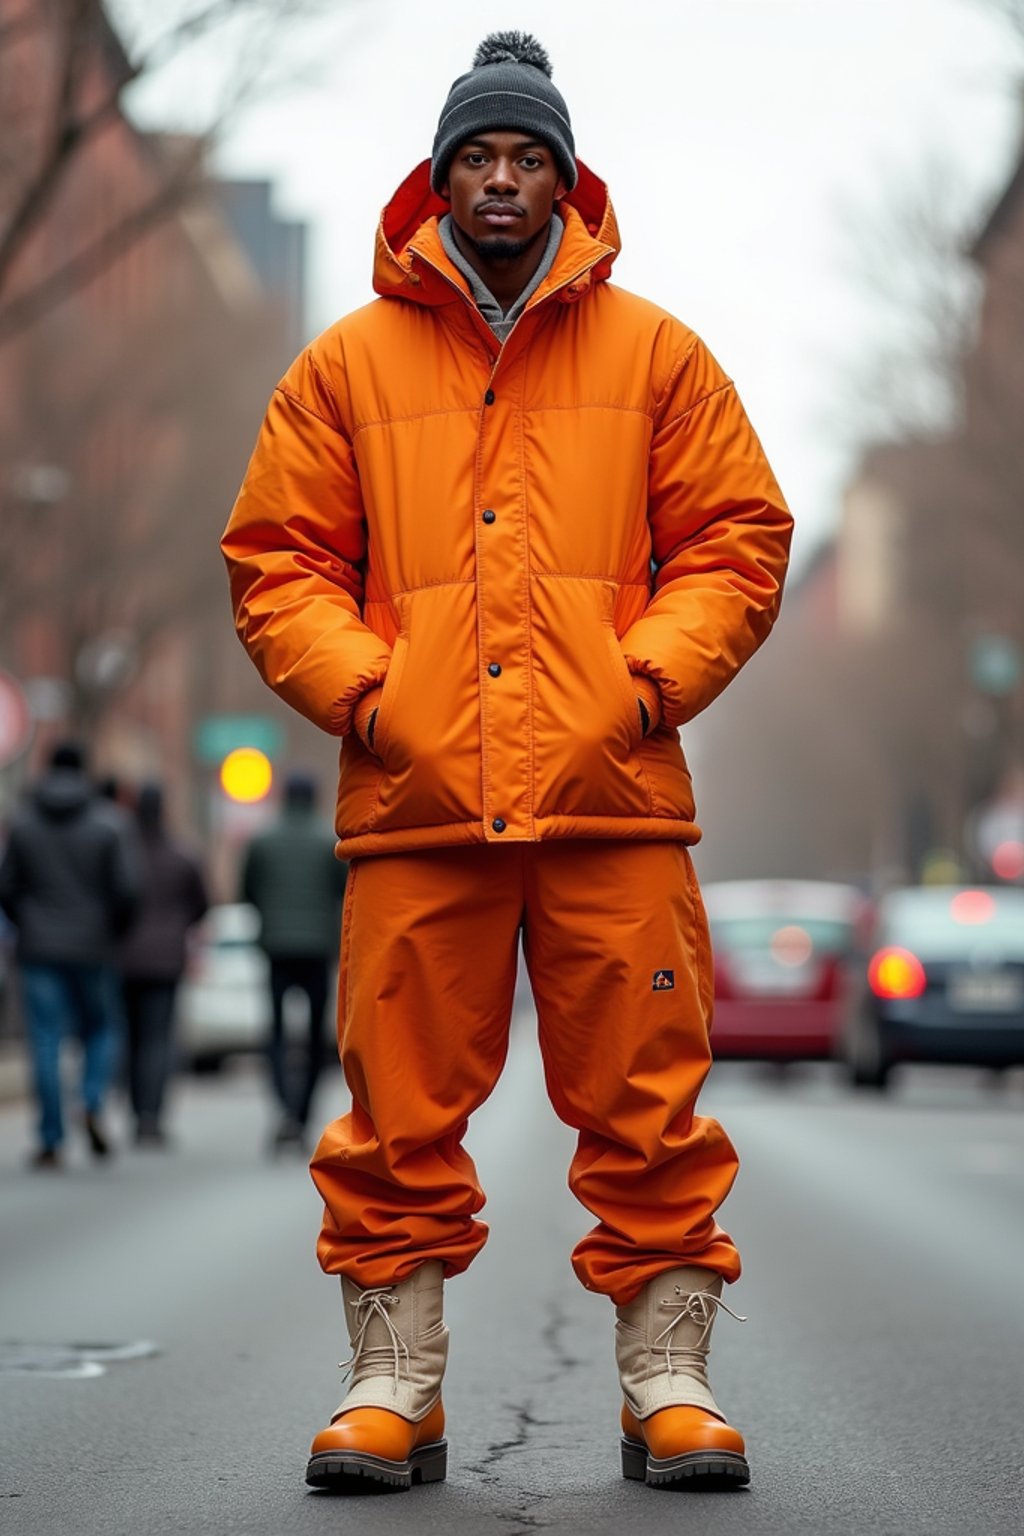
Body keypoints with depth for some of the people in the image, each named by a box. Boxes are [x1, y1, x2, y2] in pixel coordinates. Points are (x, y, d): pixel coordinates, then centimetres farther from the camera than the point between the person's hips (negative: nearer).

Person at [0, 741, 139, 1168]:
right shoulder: (107, 825, -5)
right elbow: (126, 888, -9)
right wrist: (112, 928, 9)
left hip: (39, 949, 1)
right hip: (92, 948, -1)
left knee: (46, 1043, 2)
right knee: (103, 1029, 17)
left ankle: (51, 1140, -1)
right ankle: (93, 1105, -6)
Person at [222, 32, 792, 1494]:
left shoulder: (654, 353, 12)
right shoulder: (350, 362, 11)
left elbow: (737, 540, 11)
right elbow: (277, 558, 11)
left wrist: (649, 678, -4)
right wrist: (360, 690, -3)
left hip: (613, 794, 0)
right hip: (413, 797, 0)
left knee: (646, 1104, 1)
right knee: (402, 1112, 2)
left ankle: (668, 1378, 10)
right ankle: (394, 1385, 12)